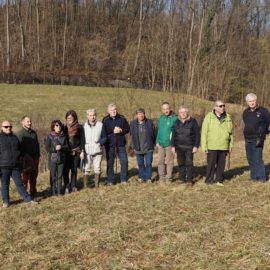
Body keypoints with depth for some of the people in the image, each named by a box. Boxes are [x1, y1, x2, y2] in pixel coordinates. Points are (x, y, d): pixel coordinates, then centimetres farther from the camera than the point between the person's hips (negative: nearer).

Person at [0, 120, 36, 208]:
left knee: (19, 183, 9)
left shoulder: (15, 137, 12)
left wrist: (18, 160, 17)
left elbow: (19, 150, 21)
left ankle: (27, 198, 13)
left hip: (15, 166, 4)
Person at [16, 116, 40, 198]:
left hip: (34, 158, 7)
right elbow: (19, 147, -13)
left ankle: (33, 192, 22)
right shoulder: (20, 133, -7)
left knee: (33, 177, 13)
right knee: (25, 177, -4)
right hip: (26, 159, -7)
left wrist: (38, 156, 13)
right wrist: (25, 157, -18)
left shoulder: (33, 132, 15)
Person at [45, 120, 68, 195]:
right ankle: (53, 191, 14)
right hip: (53, 159, -3)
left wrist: (61, 147, -14)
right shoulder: (50, 136, -5)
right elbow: (47, 148, -6)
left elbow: (67, 146, 6)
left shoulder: (63, 136, 4)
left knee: (60, 176, 9)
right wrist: (55, 148, -20)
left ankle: (59, 191, 18)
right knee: (53, 176, 3)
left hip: (61, 158, 3)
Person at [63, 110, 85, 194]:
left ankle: (73, 186, 17)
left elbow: (82, 140, 0)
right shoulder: (65, 128, 4)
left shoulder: (79, 127, -1)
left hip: (76, 151, -1)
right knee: (66, 170, -7)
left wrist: (82, 151, -6)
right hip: (67, 152, 1)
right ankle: (67, 187, 1)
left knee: (74, 170, 6)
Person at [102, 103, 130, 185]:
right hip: (109, 145, -1)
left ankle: (124, 179, 14)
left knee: (124, 161, 2)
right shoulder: (105, 120, 0)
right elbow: (103, 131, -10)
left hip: (121, 144, 2)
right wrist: (113, 130, -18)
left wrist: (121, 130, -14)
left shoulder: (122, 118, 5)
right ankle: (110, 181, 14)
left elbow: (127, 128, 5)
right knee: (110, 163, 5)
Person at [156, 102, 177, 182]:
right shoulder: (161, 118, 8)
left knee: (169, 162, 3)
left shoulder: (174, 118, -9)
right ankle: (161, 177, 17)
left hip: (169, 144, -5)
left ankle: (168, 178, 11)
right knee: (160, 161, 8)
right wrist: (157, 141, 10)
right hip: (161, 144, 5)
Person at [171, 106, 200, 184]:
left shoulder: (192, 121, -1)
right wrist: (173, 145, 6)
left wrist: (196, 146, -9)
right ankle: (182, 179, 16)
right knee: (181, 163, 7)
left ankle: (190, 179, 3)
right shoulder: (177, 122, 10)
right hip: (179, 147, 4)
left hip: (189, 147, -4)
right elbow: (174, 135, 12)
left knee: (189, 163, -6)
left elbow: (197, 134, -4)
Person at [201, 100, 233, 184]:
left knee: (221, 164, 8)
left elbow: (230, 132, 13)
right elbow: (204, 132, -4)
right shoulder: (209, 117, -4)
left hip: (224, 146, 3)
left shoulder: (227, 117, 8)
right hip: (212, 146, -3)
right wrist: (204, 146, -7)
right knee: (211, 164, -1)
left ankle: (219, 179, 19)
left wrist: (230, 145, 11)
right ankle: (209, 180, 9)